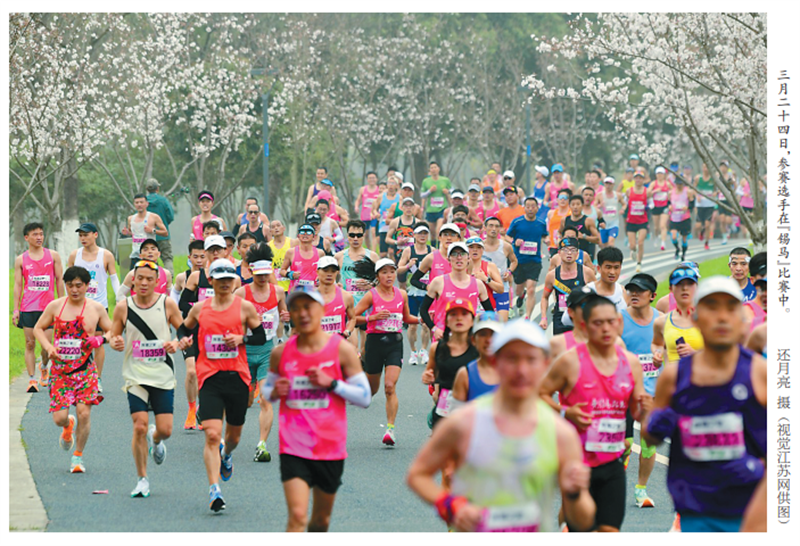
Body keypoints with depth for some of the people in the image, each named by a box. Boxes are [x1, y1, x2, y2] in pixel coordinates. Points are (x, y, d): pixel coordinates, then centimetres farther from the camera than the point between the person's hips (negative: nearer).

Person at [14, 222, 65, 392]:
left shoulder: (53, 256, 6)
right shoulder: (21, 260, 6)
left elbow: (59, 281, 9)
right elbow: (17, 285, 6)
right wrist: (15, 309, 0)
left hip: (48, 307, 0)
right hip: (28, 308, 0)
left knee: (47, 344, -3)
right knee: (30, 344, -2)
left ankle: (44, 367, 28)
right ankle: (32, 379, 1)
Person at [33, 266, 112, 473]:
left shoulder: (96, 308, 4)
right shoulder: (55, 306, 2)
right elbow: (38, 328, 11)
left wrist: (101, 339, -9)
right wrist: (48, 347, -6)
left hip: (85, 368, 0)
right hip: (60, 368, 0)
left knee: (84, 412, -12)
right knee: (59, 418, -6)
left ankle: (78, 456, 7)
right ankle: (68, 426, 34)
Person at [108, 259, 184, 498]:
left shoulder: (167, 304, -1)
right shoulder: (123, 307, 0)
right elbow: (113, 334, 11)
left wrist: (176, 343, -14)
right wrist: (114, 342, -12)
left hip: (163, 376, 0)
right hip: (135, 376, 0)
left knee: (165, 430, -2)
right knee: (139, 427, -10)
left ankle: (155, 440, 38)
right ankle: (142, 479, 6)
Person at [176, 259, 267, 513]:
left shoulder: (245, 307, 2)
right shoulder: (199, 308, 6)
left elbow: (261, 337, 7)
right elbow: (184, 328, 21)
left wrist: (242, 339, -12)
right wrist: (184, 339, -2)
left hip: (237, 377, 1)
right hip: (209, 377, -1)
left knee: (234, 434, 15)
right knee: (212, 435, -14)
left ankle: (226, 454, 52)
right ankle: (214, 491, -15)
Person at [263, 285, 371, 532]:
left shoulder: (342, 350, -3)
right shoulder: (281, 353, 1)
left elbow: (365, 397, -2)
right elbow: (266, 389, 17)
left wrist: (331, 383, -16)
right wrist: (275, 392, -7)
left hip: (330, 448, 1)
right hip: (293, 448, -1)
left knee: (321, 518, 15)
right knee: (297, 516, -16)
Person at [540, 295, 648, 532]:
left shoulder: (630, 362, 5)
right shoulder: (570, 361, -10)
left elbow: (636, 412, 12)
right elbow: (540, 393, -3)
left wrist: (643, 407, -10)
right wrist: (565, 412, -18)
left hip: (613, 463, 4)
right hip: (577, 462, -4)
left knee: (610, 529, 1)